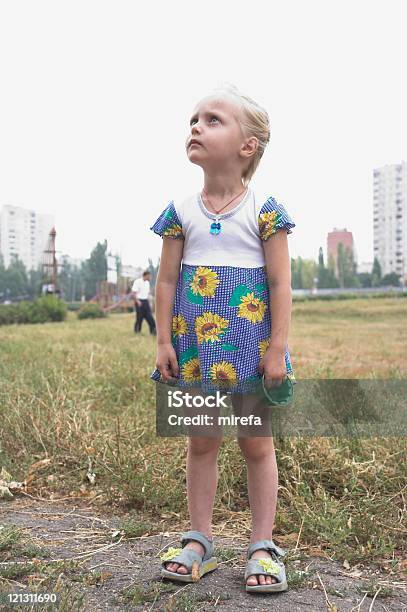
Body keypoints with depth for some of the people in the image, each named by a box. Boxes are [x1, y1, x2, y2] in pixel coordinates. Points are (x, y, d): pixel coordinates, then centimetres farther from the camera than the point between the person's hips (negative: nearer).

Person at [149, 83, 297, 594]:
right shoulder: (181, 211, 4)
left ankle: (263, 546, 21)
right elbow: (167, 279, 4)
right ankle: (199, 542, 26)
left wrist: (278, 349, -10)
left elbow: (280, 283, -6)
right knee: (200, 443, 12)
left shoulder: (264, 210, -4)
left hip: (251, 348, -3)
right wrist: (164, 341, -2)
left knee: (257, 445, 8)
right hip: (195, 346, 3)